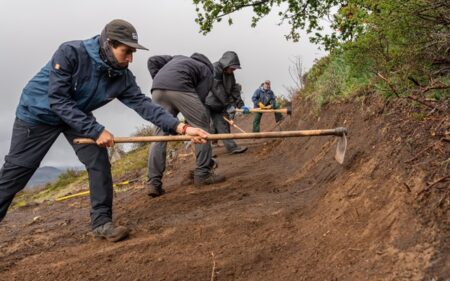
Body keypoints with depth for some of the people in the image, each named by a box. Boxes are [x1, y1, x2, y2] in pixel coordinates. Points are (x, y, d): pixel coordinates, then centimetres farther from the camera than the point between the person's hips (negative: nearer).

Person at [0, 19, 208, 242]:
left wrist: (180, 127, -35)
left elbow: (143, 104, -23)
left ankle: (101, 221, 0)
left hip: (78, 117, 4)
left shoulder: (122, 77, -17)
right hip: (39, 113, -4)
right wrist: (96, 131, -35)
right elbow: (57, 100, -33)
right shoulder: (70, 53, -32)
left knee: (99, 162, -10)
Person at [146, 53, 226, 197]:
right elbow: (199, 97, 12)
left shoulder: (179, 58, 40)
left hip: (157, 89, 6)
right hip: (179, 87, -6)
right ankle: (203, 173, 9)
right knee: (202, 126, 9)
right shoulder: (207, 71, 24)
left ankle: (154, 183, 4)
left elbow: (152, 61, 27)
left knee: (160, 134, 9)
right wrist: (189, 121, 19)